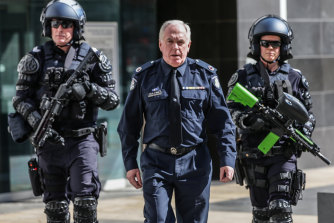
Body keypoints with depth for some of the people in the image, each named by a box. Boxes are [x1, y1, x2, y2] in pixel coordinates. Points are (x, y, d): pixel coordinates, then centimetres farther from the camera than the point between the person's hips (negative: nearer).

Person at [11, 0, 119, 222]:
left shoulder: (93, 58, 3)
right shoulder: (37, 59, 5)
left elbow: (112, 100, 3)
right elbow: (21, 98, 3)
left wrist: (89, 89, -16)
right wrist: (36, 120, -15)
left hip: (82, 140, -1)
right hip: (50, 140, 2)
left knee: (85, 201, -12)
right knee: (55, 205, 7)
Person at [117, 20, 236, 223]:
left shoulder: (205, 74, 3)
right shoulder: (145, 76, 2)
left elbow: (223, 121, 4)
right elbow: (129, 123, 7)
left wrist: (227, 159, -3)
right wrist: (130, 162, 2)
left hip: (195, 162, 1)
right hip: (156, 162, -1)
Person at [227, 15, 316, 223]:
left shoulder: (295, 78, 7)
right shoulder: (243, 77, 6)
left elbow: (308, 113, 11)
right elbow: (231, 110, -1)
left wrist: (304, 132, -9)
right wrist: (251, 120, -21)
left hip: (284, 153, -1)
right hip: (254, 154, 1)